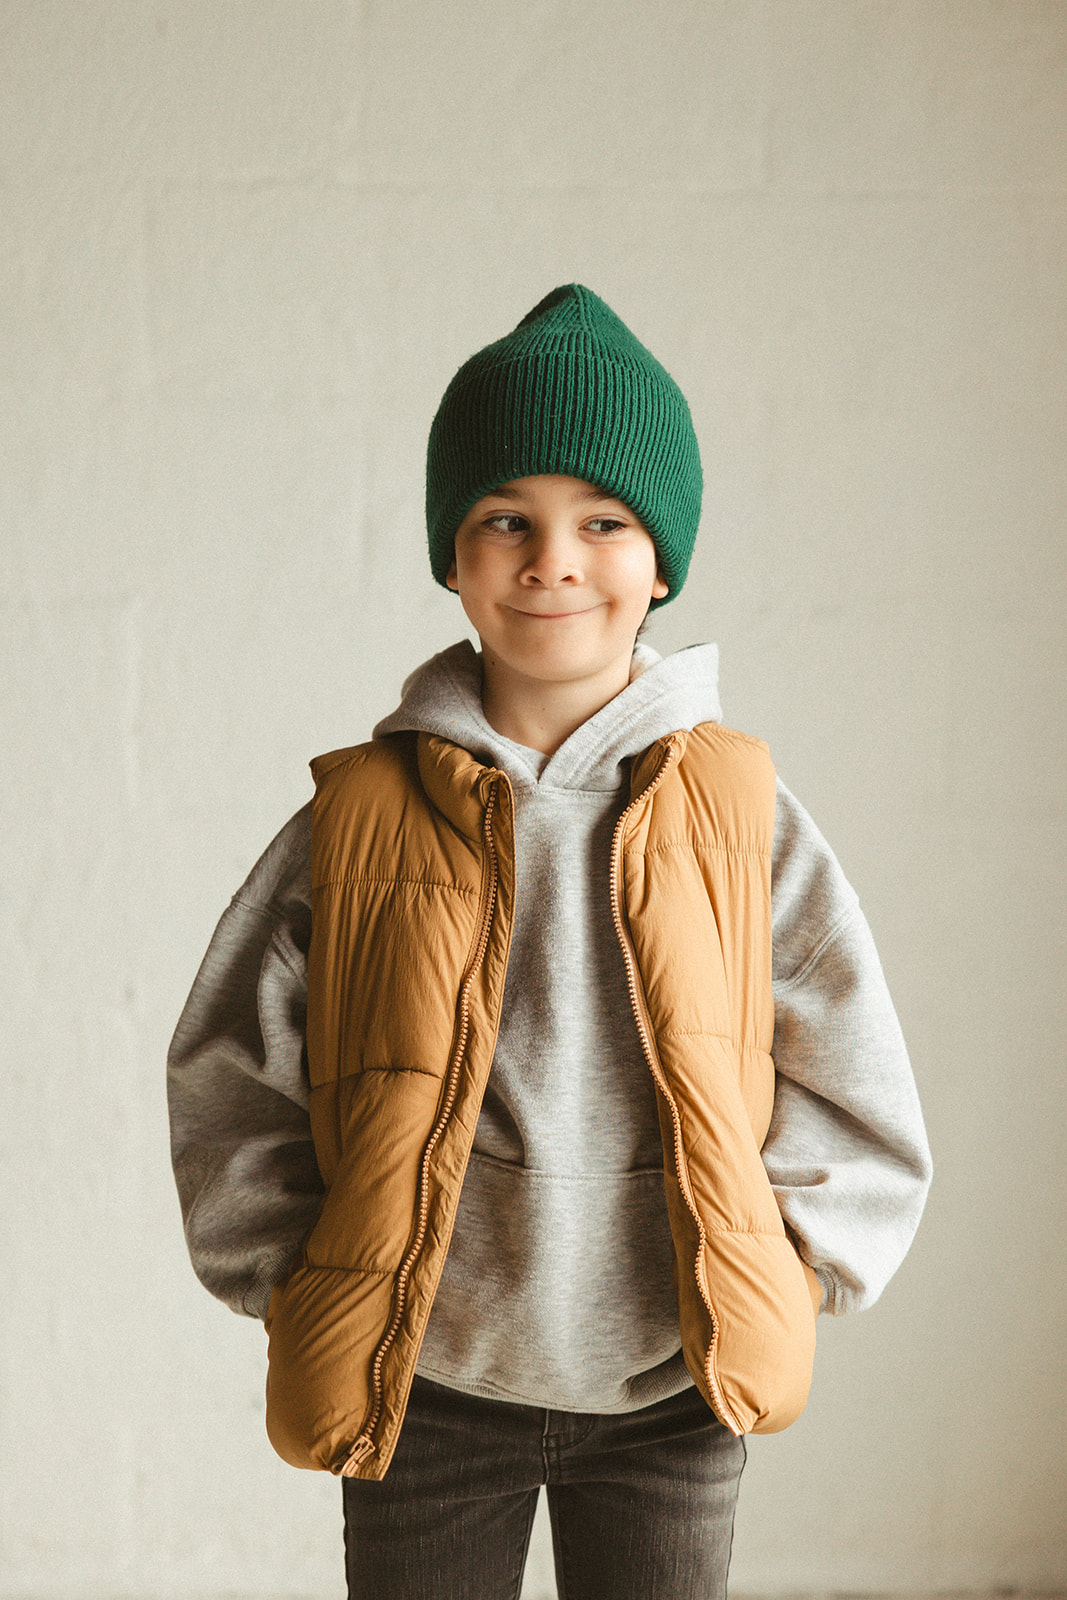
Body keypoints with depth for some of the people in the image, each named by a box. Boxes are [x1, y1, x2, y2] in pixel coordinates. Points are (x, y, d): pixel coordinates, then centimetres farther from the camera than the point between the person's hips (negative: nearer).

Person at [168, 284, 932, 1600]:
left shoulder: (738, 813, -4)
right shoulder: (366, 815, -6)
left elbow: (856, 1096, 3)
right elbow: (228, 1077, 2)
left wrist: (767, 1283, -2)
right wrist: (304, 1294, -1)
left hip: (667, 1396, 0)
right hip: (421, 1390, 0)